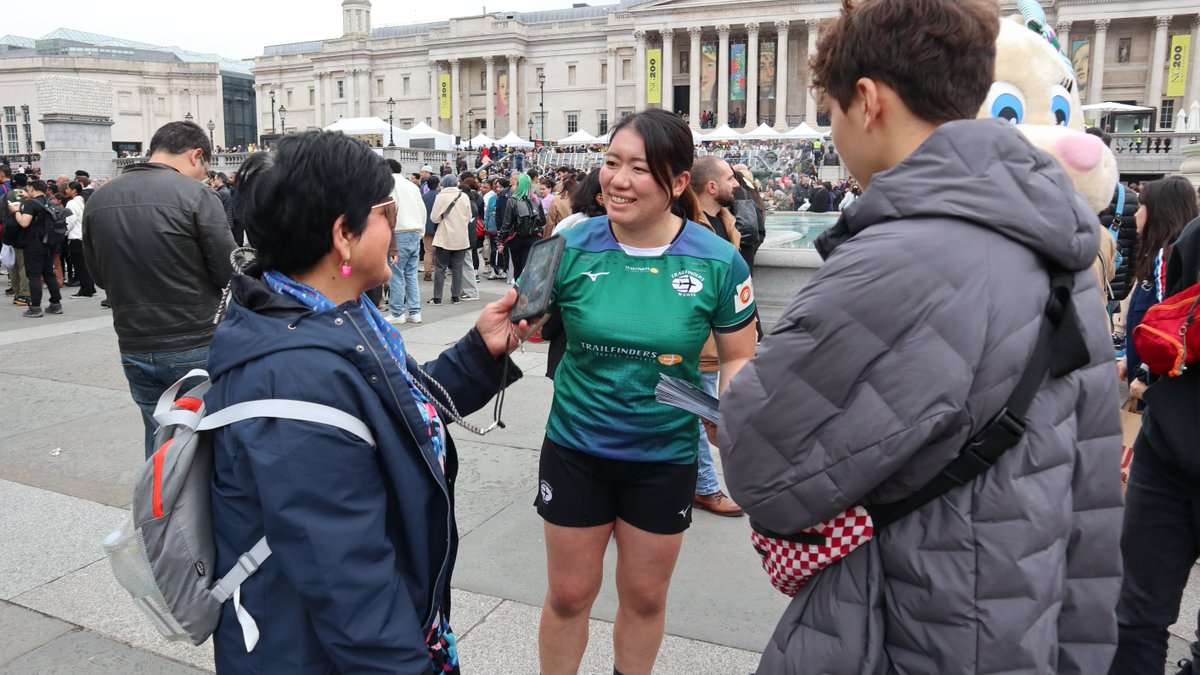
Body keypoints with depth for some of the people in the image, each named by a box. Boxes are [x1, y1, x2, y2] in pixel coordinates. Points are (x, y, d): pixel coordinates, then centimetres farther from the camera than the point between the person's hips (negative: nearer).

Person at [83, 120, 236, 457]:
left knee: (160, 442, 17)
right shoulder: (195, 194, -13)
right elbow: (230, 271, -12)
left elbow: (99, 276, 13)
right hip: (195, 348, -5)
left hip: (135, 349, 5)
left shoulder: (98, 198, 5)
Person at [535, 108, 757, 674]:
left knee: (645, 596, 20)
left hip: (665, 456, 1)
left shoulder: (718, 261, -12)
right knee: (569, 594, 14)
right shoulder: (572, 249, -11)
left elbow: (738, 357, -1)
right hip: (575, 447, 0)